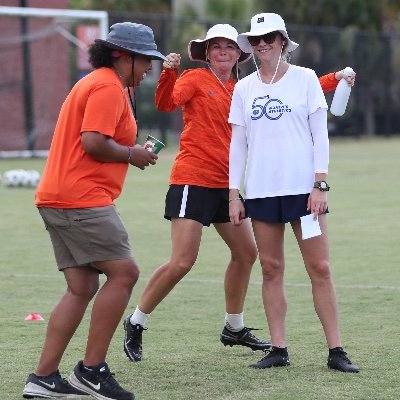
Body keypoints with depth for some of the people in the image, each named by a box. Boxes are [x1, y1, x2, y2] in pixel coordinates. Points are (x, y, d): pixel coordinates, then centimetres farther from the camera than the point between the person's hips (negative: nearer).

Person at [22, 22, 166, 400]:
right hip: (82, 199, -11)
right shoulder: (108, 87, -11)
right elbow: (93, 142, -21)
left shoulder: (96, 83, 23)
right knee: (123, 271, -11)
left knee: (82, 288, 9)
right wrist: (132, 154, -7)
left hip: (59, 198, 11)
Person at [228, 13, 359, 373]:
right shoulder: (244, 88, 9)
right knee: (271, 269, 3)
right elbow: (238, 143, 10)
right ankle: (279, 350, 8)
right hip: (260, 191, 3)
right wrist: (234, 195, 5)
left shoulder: (305, 79, 2)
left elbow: (320, 134, 0)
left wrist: (320, 184, -8)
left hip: (303, 189, -2)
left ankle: (336, 350, -2)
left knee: (320, 268, -4)